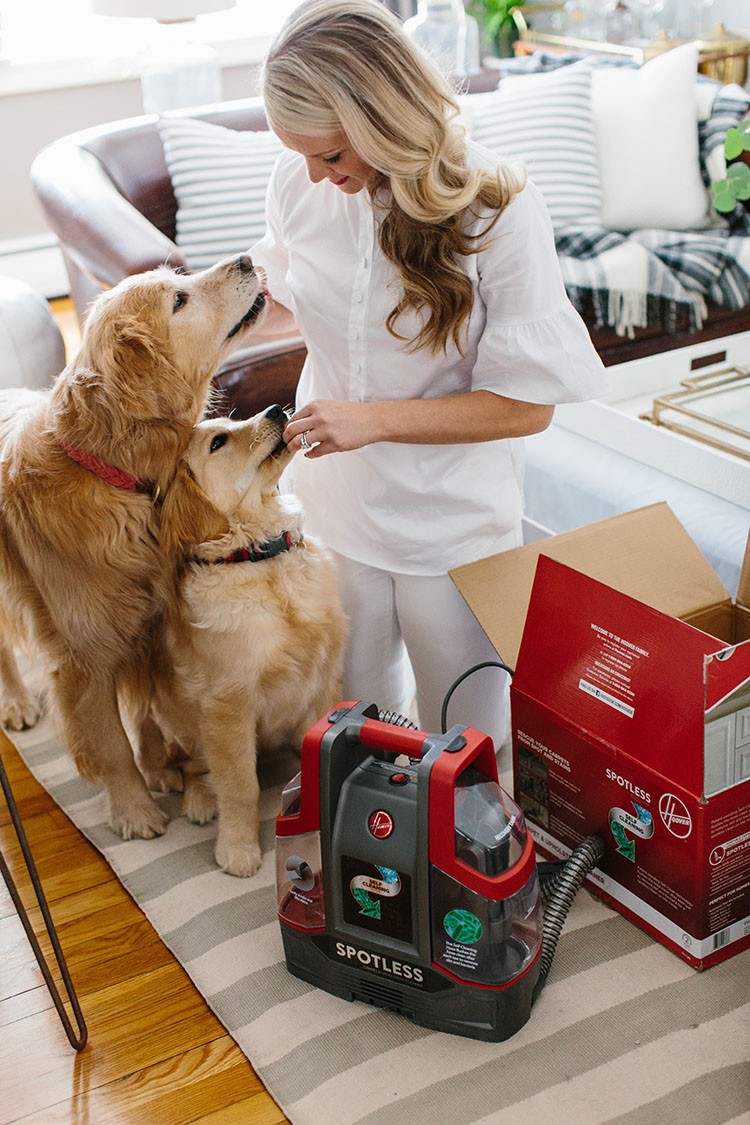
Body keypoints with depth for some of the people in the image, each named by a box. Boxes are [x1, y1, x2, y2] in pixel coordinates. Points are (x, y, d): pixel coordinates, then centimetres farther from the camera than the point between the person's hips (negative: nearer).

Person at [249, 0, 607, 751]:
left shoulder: (500, 210, -21)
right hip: (333, 510, 4)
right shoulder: (298, 182, -8)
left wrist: (375, 418, -27)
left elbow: (527, 405, -18)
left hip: (452, 524, -4)